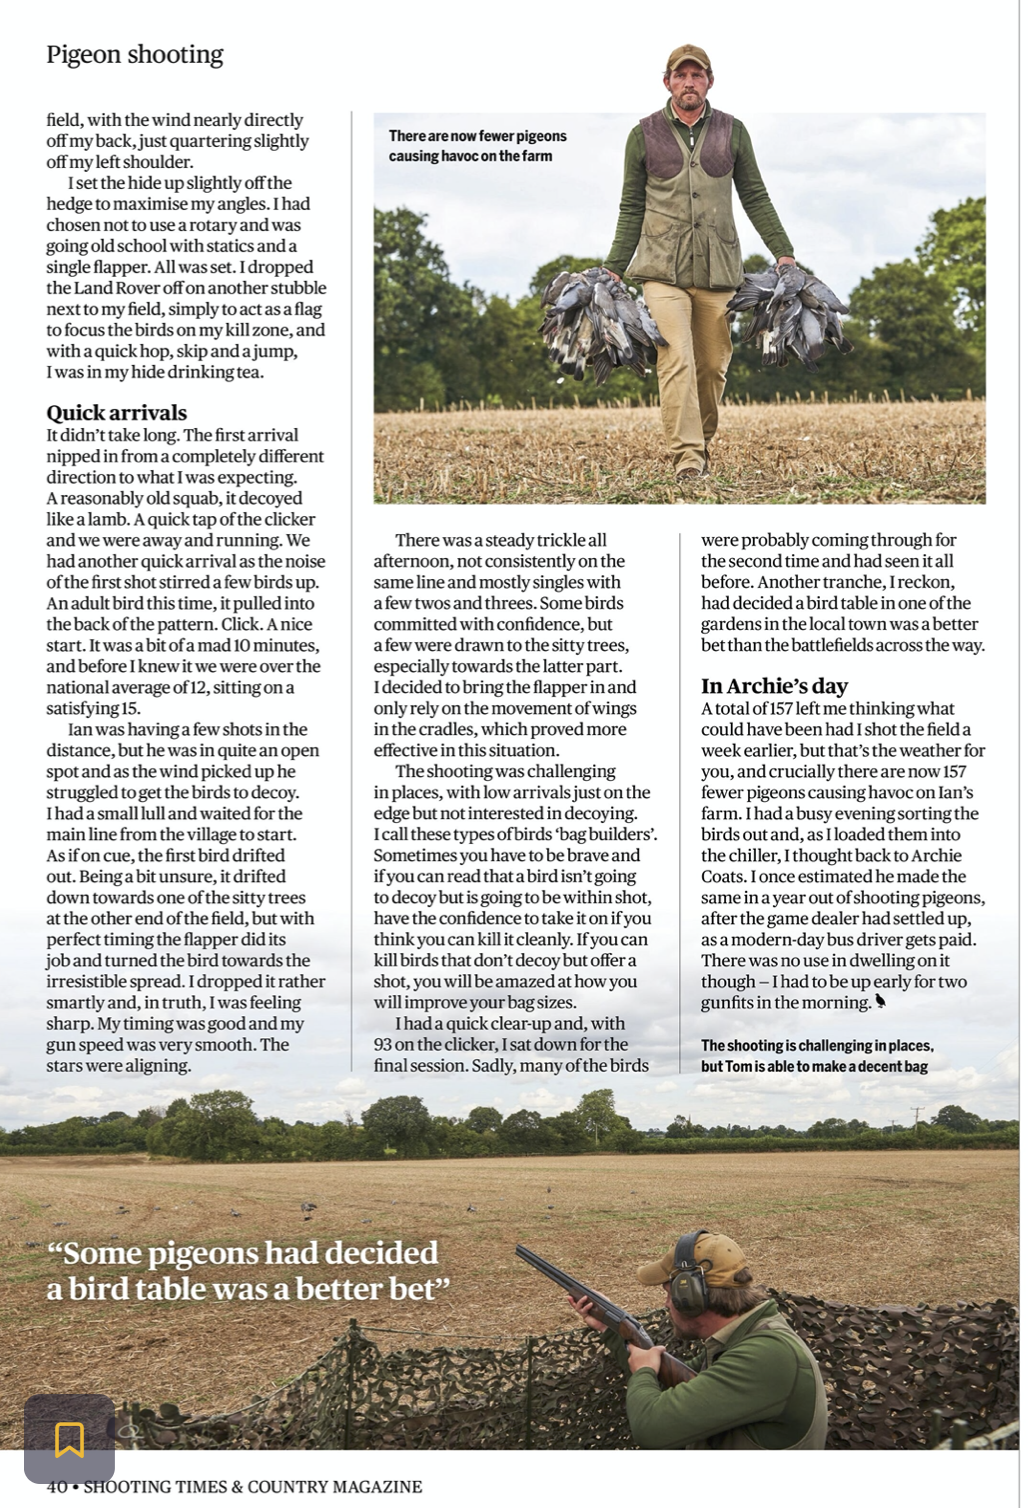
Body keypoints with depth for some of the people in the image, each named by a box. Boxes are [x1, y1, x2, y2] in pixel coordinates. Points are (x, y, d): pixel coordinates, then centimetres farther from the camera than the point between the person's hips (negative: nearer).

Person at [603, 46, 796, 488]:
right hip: (662, 269, -2)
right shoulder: (644, 135, 6)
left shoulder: (732, 132, 9)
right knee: (676, 360, -14)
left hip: (718, 269, 2)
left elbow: (755, 197, 12)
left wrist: (783, 252, 4)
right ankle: (687, 459, -18)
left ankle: (702, 444, 22)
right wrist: (614, 268, 7)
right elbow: (632, 207, 11)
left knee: (713, 365, 4)